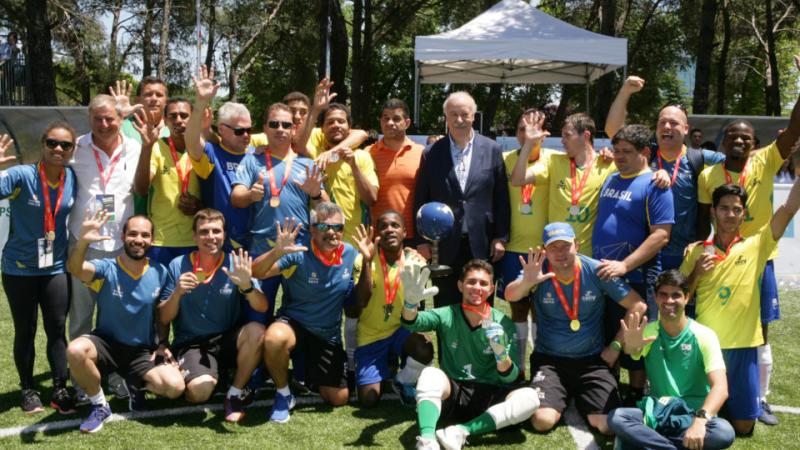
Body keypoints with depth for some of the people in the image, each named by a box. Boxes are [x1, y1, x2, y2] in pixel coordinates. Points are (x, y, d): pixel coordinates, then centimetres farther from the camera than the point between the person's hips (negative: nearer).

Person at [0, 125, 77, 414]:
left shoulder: (73, 178, -3)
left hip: (56, 268, 3)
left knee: (57, 330, 3)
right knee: (25, 332, 9)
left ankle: (60, 390, 12)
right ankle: (28, 391, 23)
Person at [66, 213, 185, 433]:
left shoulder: (160, 272, -1)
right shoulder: (107, 269, -11)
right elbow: (75, 268, -34)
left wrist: (162, 345, 0)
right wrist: (83, 241, -53)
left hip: (143, 351, 2)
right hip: (106, 343, -1)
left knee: (175, 386, -23)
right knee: (75, 350, -35)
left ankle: (138, 385, 14)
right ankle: (100, 405, -8)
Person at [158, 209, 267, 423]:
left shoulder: (235, 264, -2)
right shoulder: (178, 266, -2)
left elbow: (262, 307, -13)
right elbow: (163, 320, 0)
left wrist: (246, 285, -32)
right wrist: (177, 293, -19)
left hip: (227, 340, 2)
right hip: (191, 343, -2)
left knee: (256, 331, -30)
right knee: (200, 391, -31)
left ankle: (234, 394, -9)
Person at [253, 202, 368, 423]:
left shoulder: (351, 255, -5)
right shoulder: (298, 255, -18)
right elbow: (256, 272, -27)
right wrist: (277, 251, -46)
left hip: (329, 336, 4)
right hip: (293, 323, -4)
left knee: (339, 398, 1)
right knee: (275, 338, -40)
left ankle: (308, 375, 35)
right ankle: (283, 394, -11)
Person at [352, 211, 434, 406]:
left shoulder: (414, 259, -5)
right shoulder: (367, 261, -10)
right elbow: (362, 302, -23)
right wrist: (367, 261, -31)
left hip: (401, 329, 1)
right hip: (371, 336, -1)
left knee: (424, 351, -34)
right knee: (369, 399, -11)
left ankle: (403, 382, 2)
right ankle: (384, 371, 26)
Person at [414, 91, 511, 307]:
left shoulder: (492, 150, 3)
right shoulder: (431, 154, 3)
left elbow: (501, 197, 4)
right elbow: (421, 200, 4)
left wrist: (501, 237, -1)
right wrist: (422, 241, 0)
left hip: (482, 246, 0)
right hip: (444, 247, 0)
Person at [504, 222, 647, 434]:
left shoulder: (596, 271, -9)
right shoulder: (538, 271, -9)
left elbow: (638, 306, -4)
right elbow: (510, 296, -27)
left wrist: (616, 345, -5)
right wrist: (527, 282, -48)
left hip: (592, 359, 1)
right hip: (548, 359, -1)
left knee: (608, 425, -15)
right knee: (543, 421, -22)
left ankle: (579, 400, 20)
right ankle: (561, 397, 15)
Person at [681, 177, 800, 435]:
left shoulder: (756, 246, 0)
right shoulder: (696, 252, 4)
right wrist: (696, 273, -10)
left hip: (743, 346, 0)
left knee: (743, 426, 4)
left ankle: (727, 404, 34)